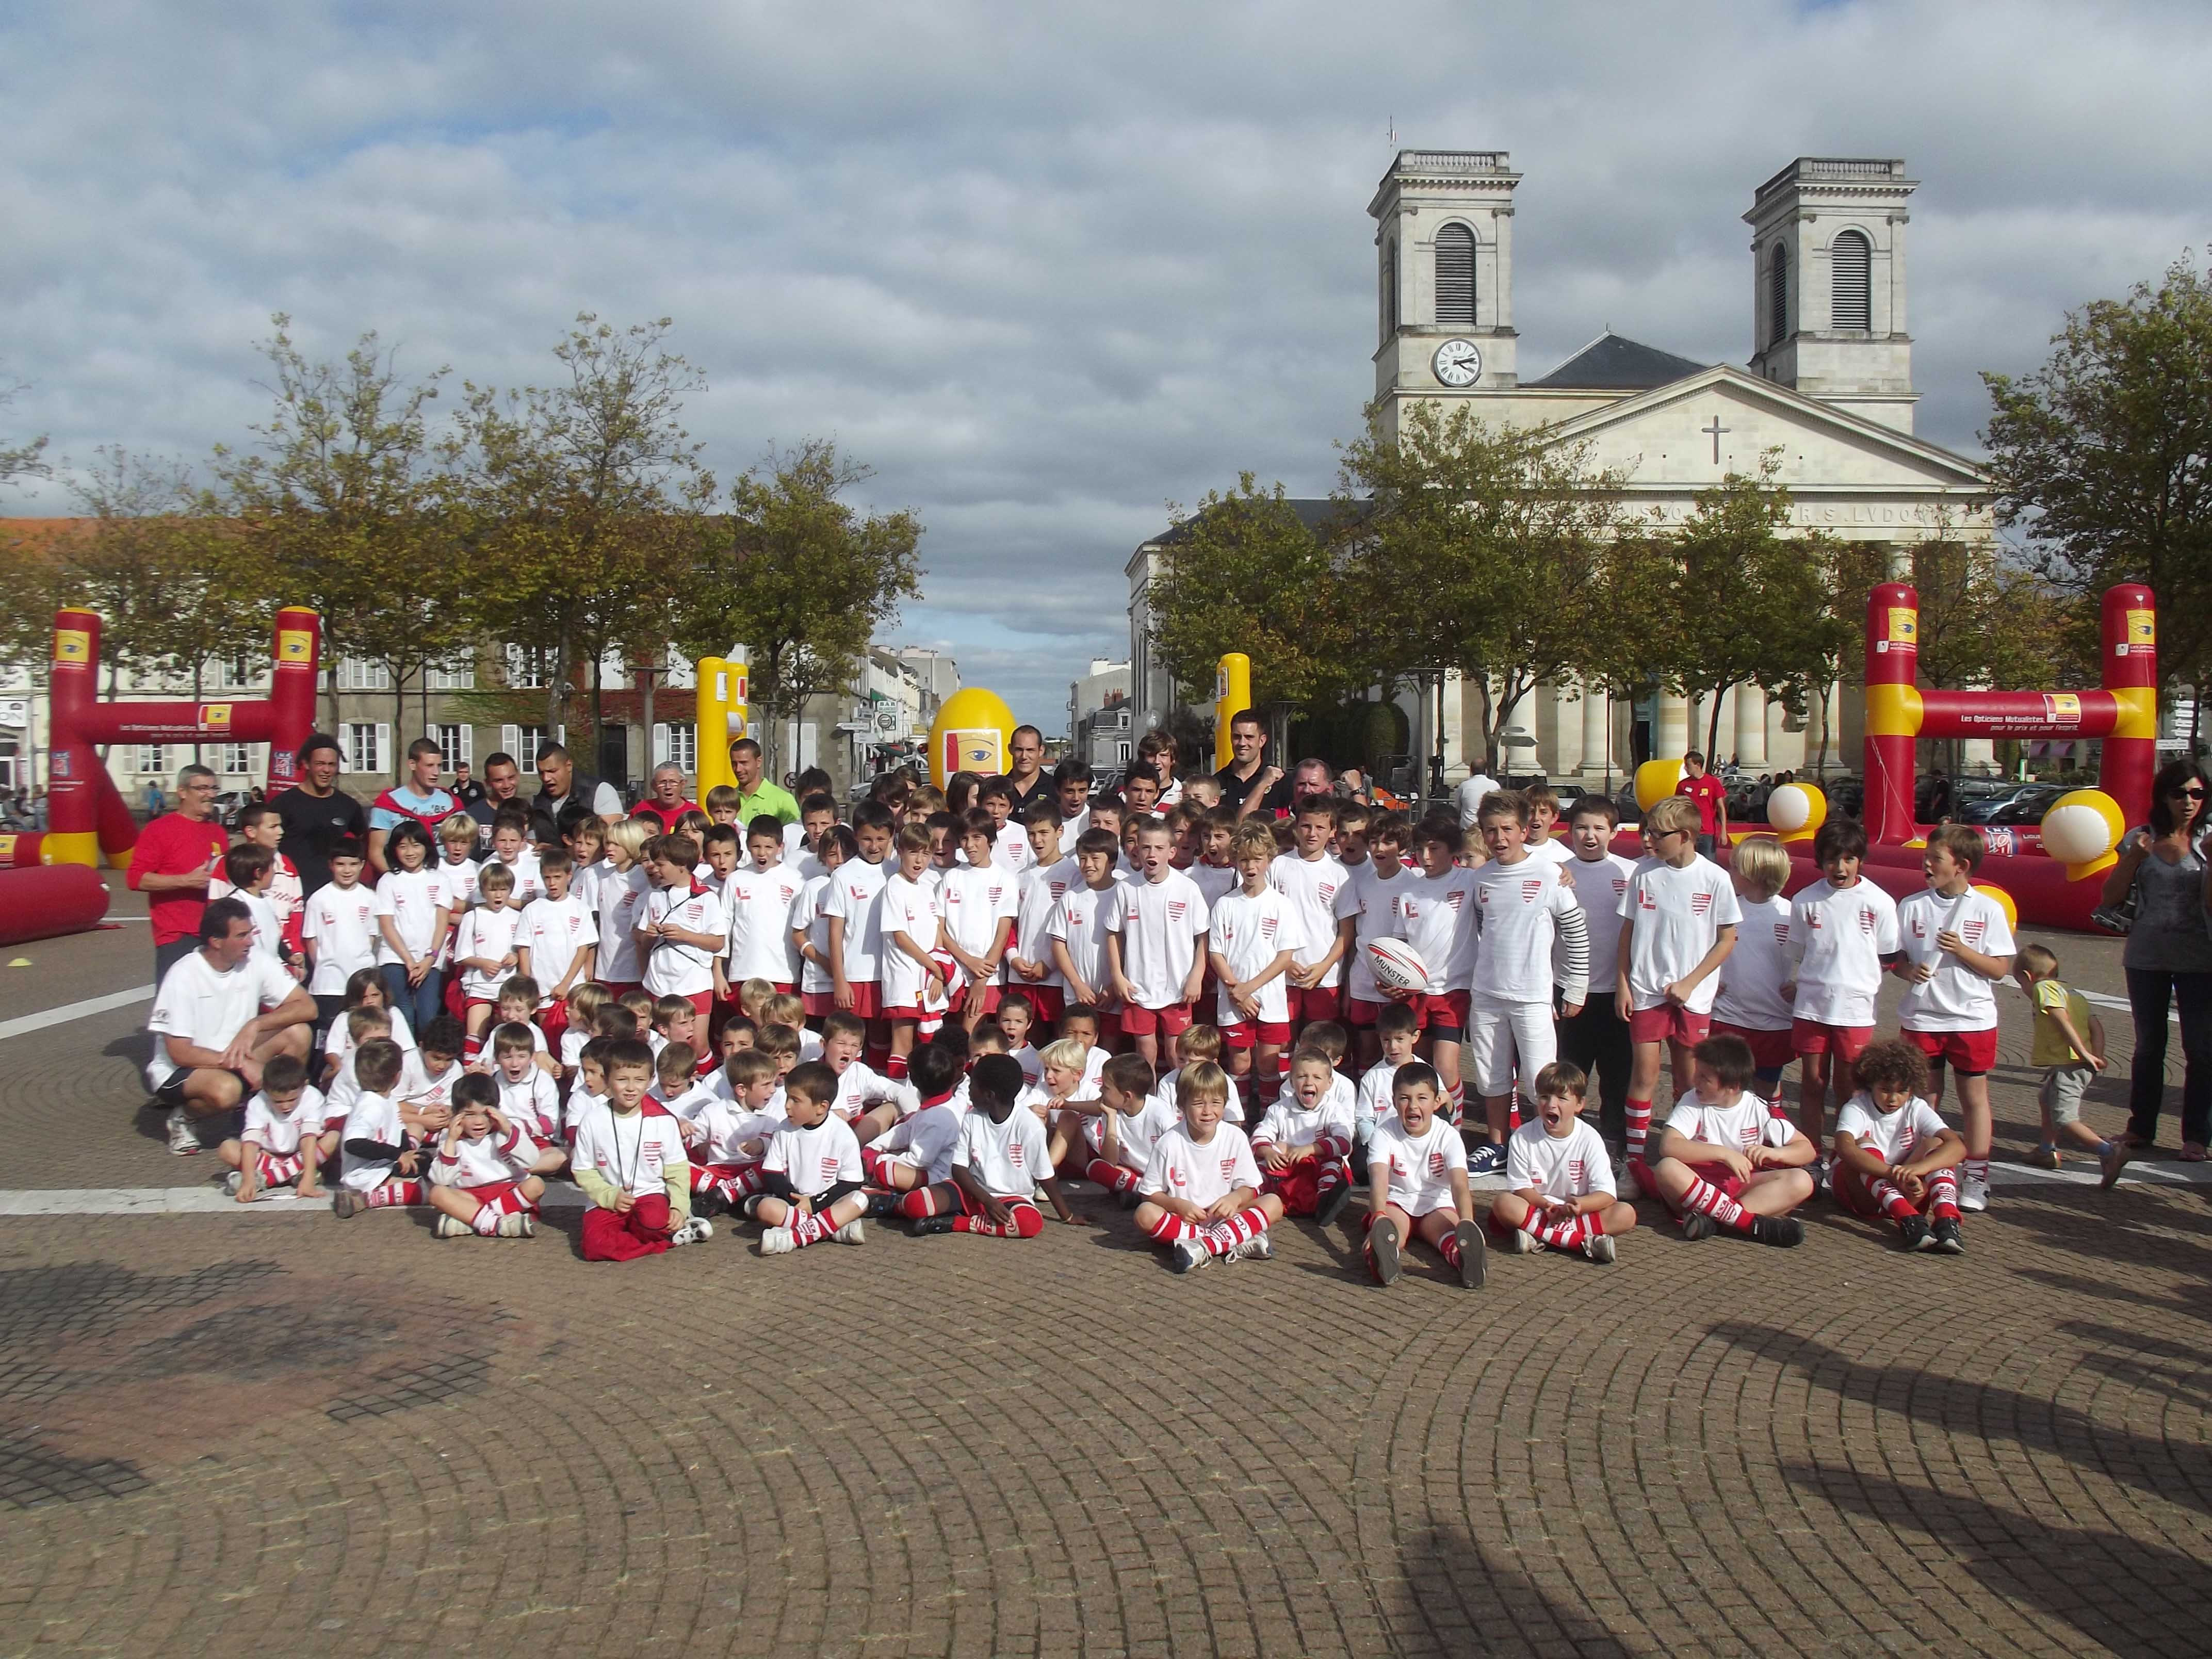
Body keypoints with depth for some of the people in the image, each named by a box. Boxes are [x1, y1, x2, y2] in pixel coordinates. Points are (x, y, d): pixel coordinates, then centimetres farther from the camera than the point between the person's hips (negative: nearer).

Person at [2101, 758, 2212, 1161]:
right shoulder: (2140, 839, 2)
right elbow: (2112, 898, 1)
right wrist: (2135, 858, -11)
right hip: (2147, 957, 2)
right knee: (2149, 1046, 12)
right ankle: (2140, 1128, 20)